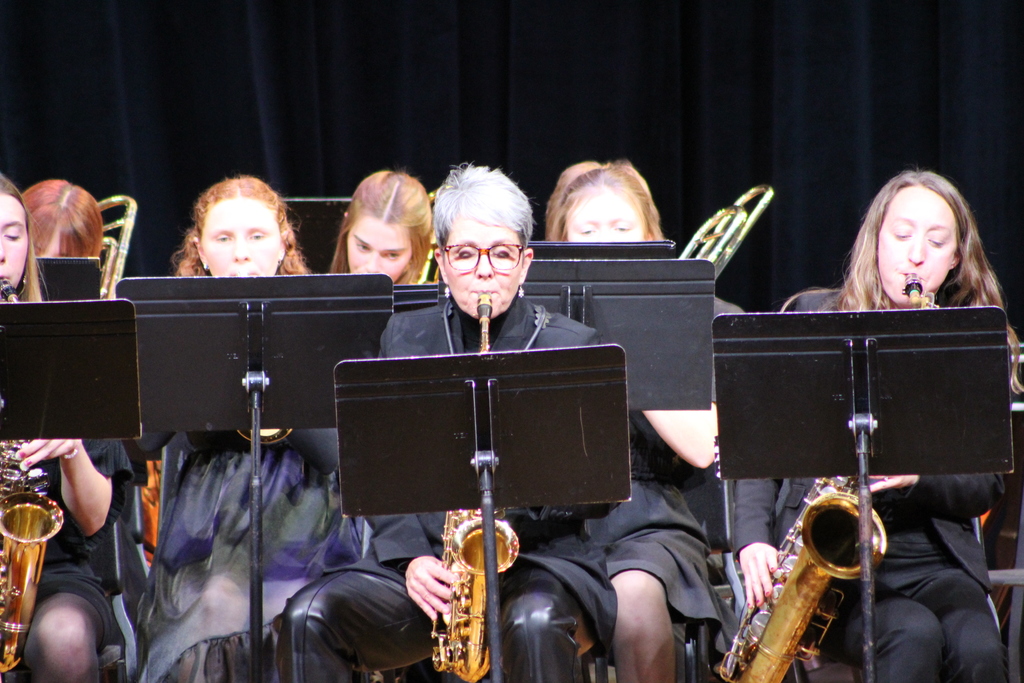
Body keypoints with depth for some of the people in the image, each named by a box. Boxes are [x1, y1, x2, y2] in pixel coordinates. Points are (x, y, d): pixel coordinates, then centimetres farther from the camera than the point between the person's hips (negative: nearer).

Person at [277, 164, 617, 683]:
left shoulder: (571, 347, 5)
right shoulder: (405, 338, 13)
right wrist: (410, 557, -9)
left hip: (539, 558, -3)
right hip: (424, 566, 3)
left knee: (535, 623, -38)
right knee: (308, 616, -23)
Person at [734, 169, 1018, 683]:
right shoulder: (813, 319, 8)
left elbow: (987, 485, 7)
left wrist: (917, 475, -14)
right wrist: (753, 539, -8)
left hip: (933, 558, 2)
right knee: (912, 635, -33)